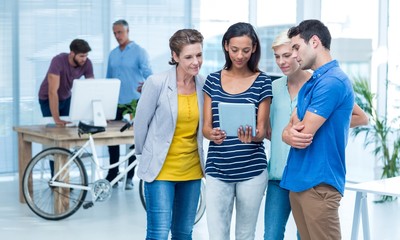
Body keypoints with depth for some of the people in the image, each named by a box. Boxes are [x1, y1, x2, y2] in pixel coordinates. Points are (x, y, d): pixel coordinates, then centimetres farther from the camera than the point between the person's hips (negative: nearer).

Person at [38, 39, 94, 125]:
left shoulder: (87, 63, -19)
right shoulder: (58, 61, -33)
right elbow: (53, 91, -37)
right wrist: (56, 119, -43)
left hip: (66, 98, 4)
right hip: (48, 99, -4)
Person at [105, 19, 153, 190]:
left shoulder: (139, 52, -5)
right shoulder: (113, 54, 13)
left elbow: (148, 73, -14)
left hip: (133, 103, -5)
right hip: (115, 103, 5)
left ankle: (130, 177, 10)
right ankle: (112, 175, 14)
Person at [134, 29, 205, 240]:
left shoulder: (203, 84, -2)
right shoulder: (157, 83, -14)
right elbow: (141, 123, -3)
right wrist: (145, 155, 8)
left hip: (192, 169, 4)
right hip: (161, 169, -4)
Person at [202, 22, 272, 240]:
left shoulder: (262, 82, -1)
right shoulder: (213, 80, 5)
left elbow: (262, 130, -3)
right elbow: (205, 127, 3)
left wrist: (252, 137, -26)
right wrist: (213, 135, -21)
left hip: (251, 170, -1)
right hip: (217, 170, 1)